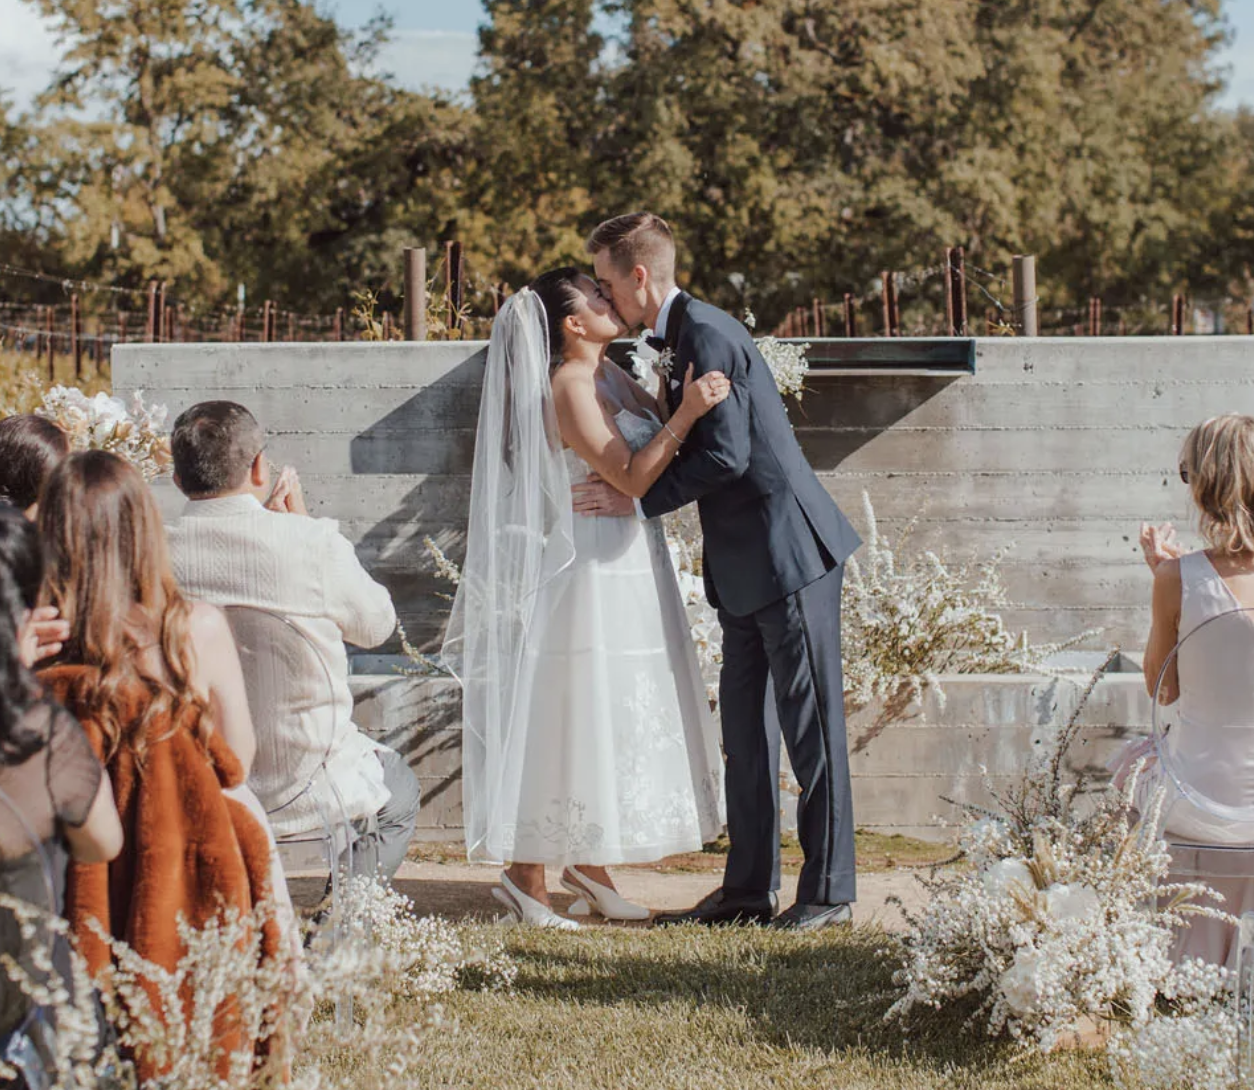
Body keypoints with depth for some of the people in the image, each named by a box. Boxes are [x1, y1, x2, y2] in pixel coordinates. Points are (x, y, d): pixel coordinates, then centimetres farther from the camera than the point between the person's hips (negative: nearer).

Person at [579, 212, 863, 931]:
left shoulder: (705, 334, -16)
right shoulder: (683, 334, 14)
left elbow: (725, 455, -21)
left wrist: (639, 501, -14)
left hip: (790, 554, -11)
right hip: (747, 566, 11)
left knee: (809, 722, -2)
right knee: (744, 724, 12)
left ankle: (830, 892, 5)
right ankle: (749, 888, 19)